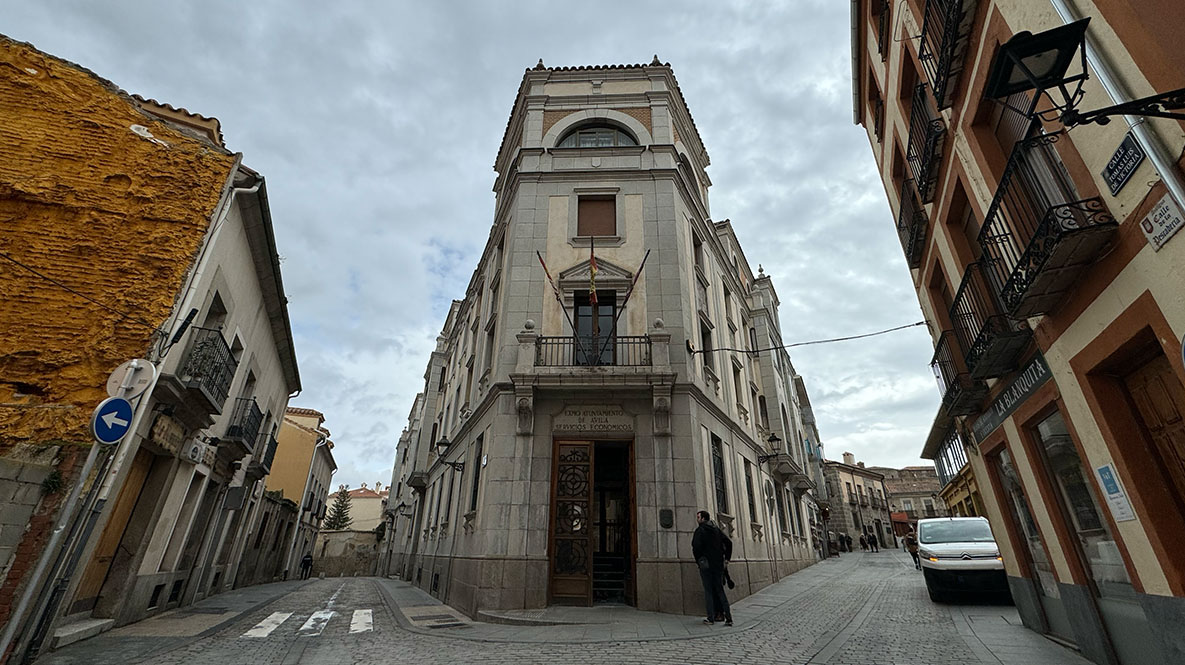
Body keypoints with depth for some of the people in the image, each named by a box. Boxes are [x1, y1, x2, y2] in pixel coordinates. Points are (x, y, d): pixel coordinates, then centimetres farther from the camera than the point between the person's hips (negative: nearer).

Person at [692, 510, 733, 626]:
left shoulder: (700, 530, -9)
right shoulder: (716, 529, 8)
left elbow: (696, 547, -19)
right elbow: (729, 542, 4)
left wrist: (698, 560, -4)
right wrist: (726, 558, 8)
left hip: (705, 565, -5)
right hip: (718, 564, 5)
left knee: (708, 591, 3)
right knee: (720, 591, 11)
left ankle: (711, 618, 4)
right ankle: (728, 617, 6)